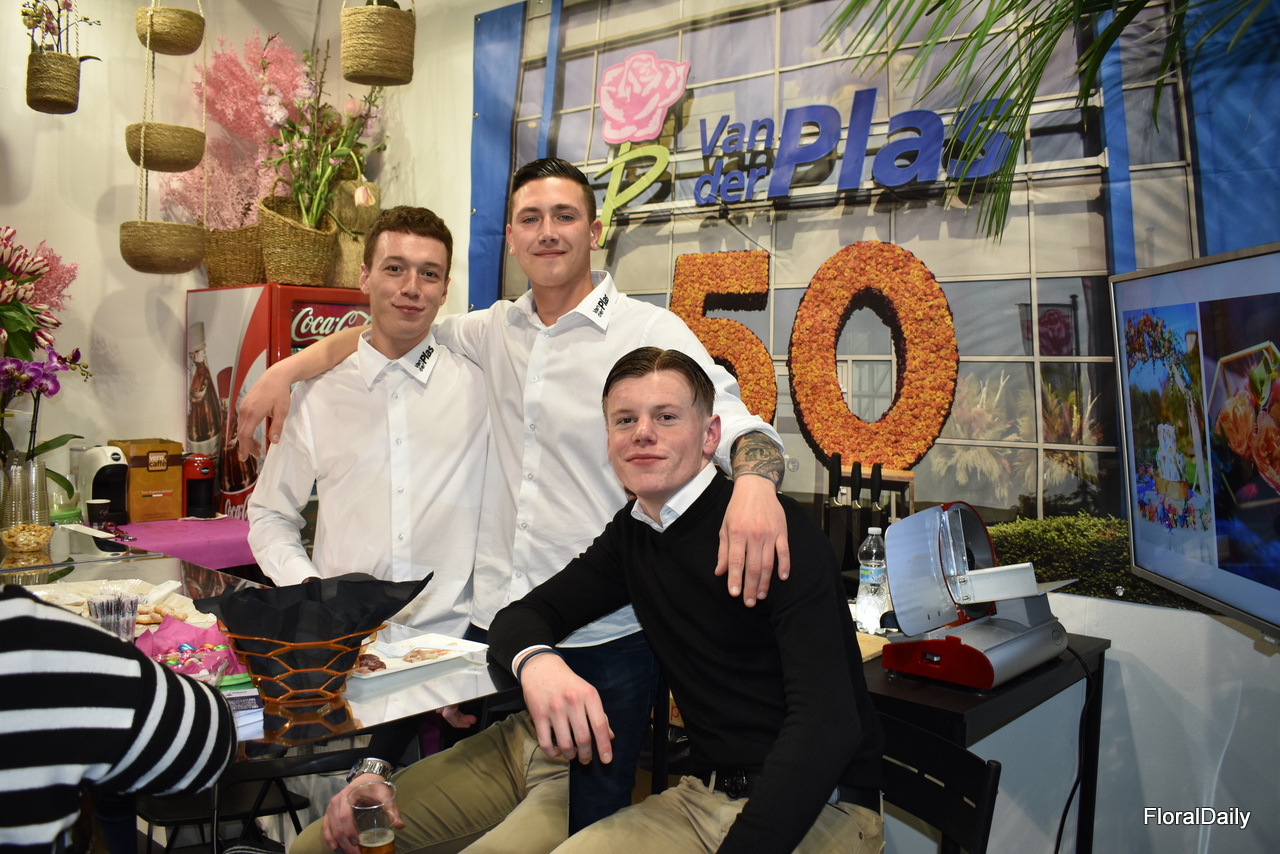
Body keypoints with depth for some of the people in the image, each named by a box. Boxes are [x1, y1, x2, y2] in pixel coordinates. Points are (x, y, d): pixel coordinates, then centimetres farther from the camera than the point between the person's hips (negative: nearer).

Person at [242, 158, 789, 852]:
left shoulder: (651, 333, -6)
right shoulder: (492, 332, 10)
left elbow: (731, 420, -17)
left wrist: (754, 479, -39)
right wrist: (287, 369, 9)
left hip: (603, 640, -4)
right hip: (493, 628, 5)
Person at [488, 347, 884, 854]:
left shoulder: (778, 529, -16)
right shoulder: (631, 535, 7)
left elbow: (827, 721, -24)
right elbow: (524, 615, 8)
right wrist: (535, 660, -18)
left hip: (824, 807, -6)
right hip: (704, 796, 6)